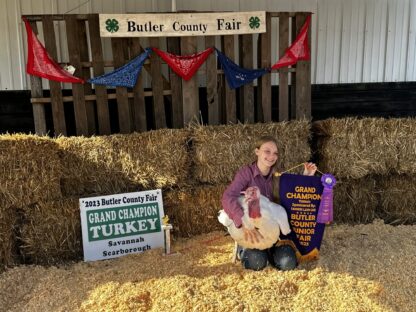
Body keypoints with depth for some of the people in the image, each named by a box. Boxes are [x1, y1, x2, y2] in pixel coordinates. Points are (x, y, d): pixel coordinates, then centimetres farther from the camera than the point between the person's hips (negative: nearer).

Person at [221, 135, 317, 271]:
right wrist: (245, 224, -44)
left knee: (288, 263, -17)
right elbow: (227, 198, -30)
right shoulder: (246, 172, -14)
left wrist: (306, 177, -8)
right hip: (251, 228, -3)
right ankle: (243, 248, 8)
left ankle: (268, 249, 16)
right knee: (257, 263, -26)